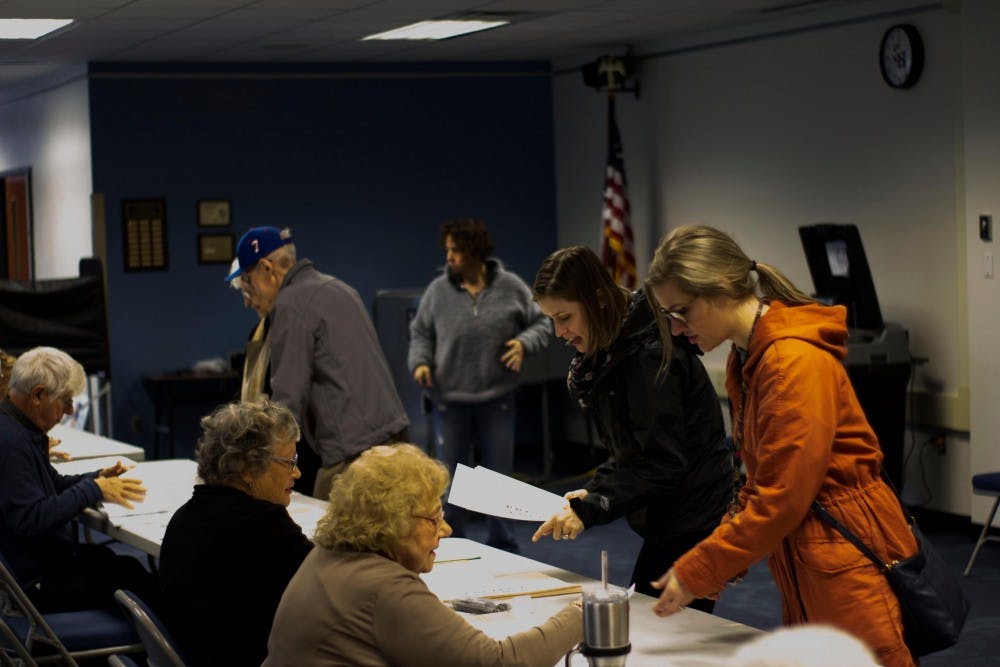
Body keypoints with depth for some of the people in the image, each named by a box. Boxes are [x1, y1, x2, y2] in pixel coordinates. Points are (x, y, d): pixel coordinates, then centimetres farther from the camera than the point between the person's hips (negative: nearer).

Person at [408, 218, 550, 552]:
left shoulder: (510, 287, -3)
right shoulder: (439, 290, -2)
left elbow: (539, 323, 7)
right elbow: (420, 333, 9)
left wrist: (524, 343, -12)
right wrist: (420, 362, -8)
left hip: (497, 399, 0)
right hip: (449, 399, 0)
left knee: (499, 475, 8)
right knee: (449, 476, 7)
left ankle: (503, 549, 21)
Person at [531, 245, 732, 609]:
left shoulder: (650, 355, -19)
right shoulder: (610, 354, 12)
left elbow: (663, 463, -22)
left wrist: (589, 509, -23)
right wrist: (593, 490, 5)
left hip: (691, 521, -10)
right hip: (669, 523, 10)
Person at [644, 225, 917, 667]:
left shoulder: (796, 360, -18)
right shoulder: (746, 360, 11)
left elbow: (784, 497, -20)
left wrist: (698, 573, -14)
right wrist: (712, 564, 5)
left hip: (851, 564, -9)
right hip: (804, 571, 9)